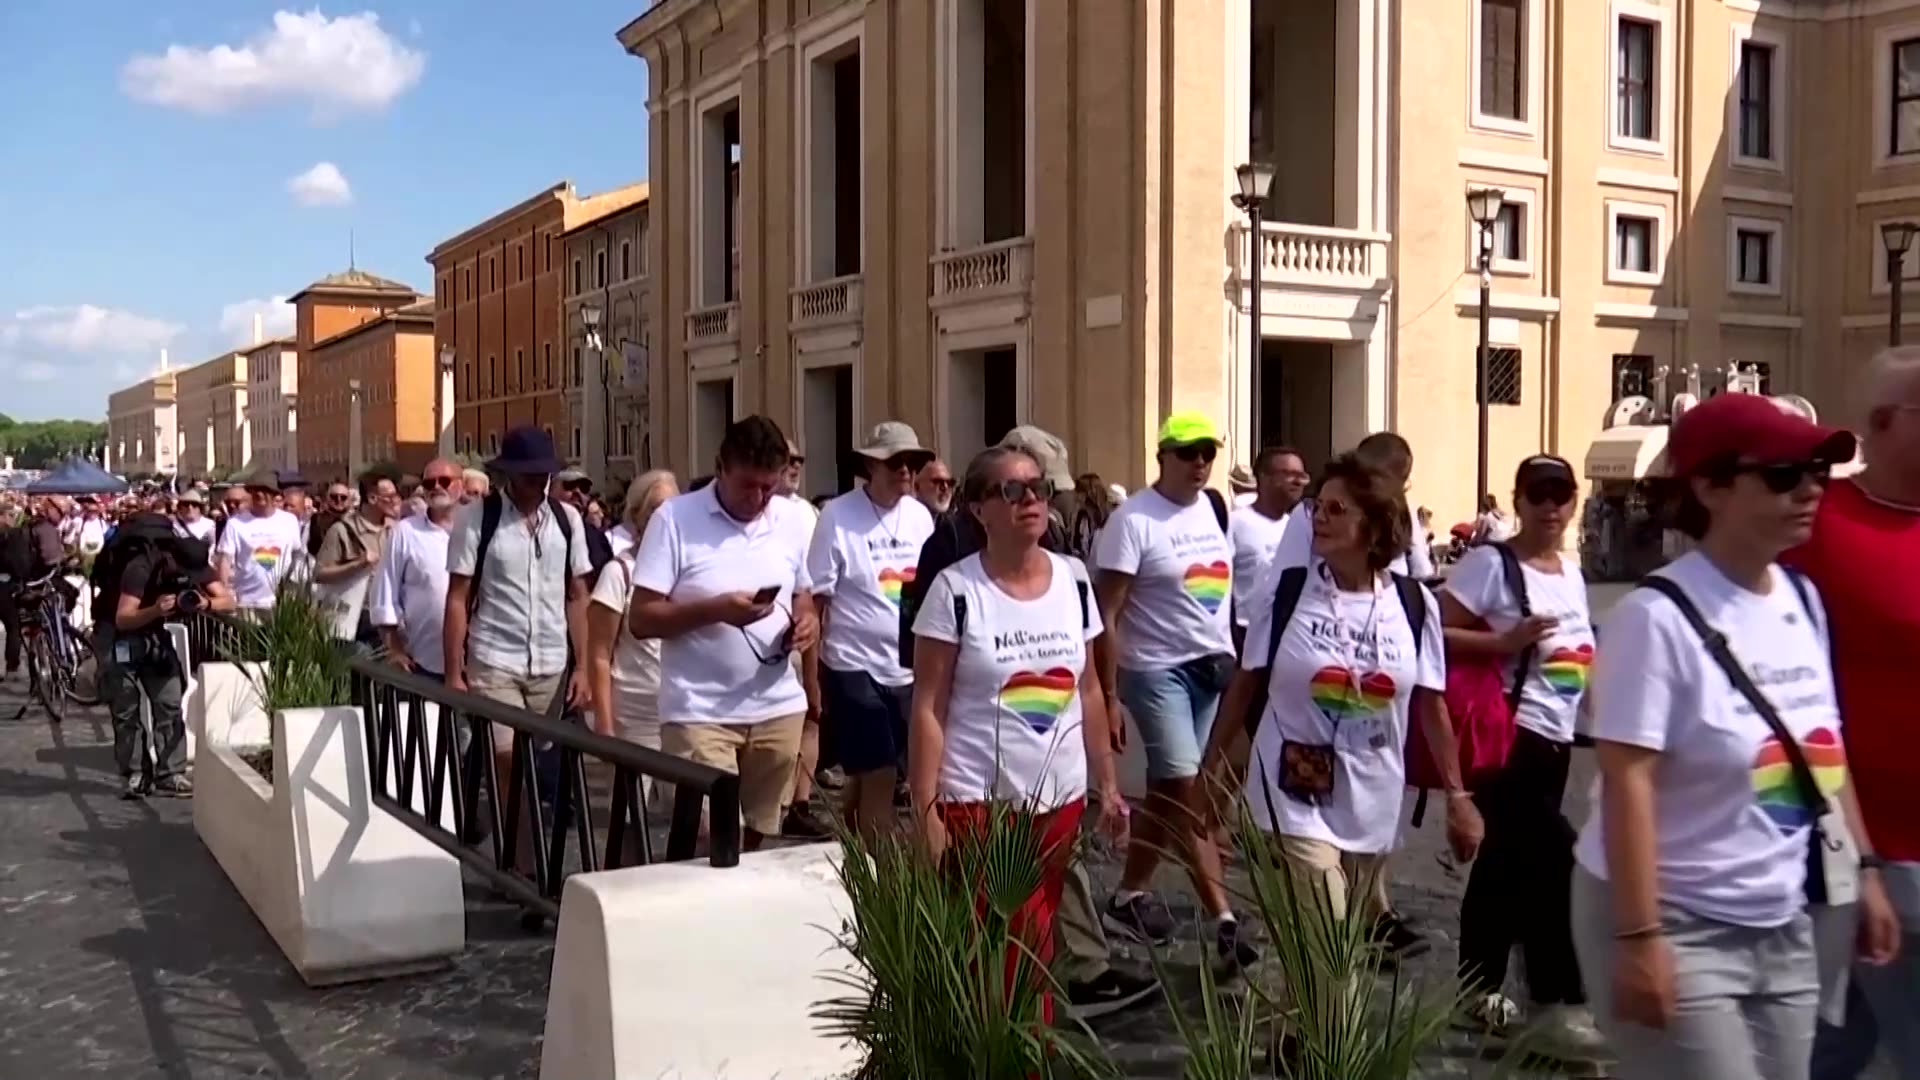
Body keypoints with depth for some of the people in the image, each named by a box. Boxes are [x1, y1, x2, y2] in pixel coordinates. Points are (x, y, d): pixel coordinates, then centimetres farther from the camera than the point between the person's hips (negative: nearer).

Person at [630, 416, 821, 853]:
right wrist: (714, 609, -23)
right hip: (699, 711, -4)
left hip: (778, 708, 4)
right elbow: (641, 619, -10)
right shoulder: (674, 518, -8)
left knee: (755, 841, 13)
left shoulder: (796, 518, 6)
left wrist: (806, 620, -6)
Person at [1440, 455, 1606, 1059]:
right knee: (1553, 862, -12)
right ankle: (1559, 1008, -5)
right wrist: (1507, 641, -24)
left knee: (1507, 862, 14)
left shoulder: (1572, 573, 14)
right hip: (1508, 735, -8)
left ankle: (1479, 990, 25)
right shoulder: (1490, 563, -11)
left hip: (1556, 738, 8)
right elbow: (1437, 634, -18)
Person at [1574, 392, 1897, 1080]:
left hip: (1783, 926, 7)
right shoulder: (1660, 616, -18)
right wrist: (1639, 937, -22)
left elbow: (1824, 750, 14)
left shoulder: (1804, 600, 4)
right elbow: (1628, 782, -20)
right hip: (1679, 925, -7)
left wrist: (1863, 870, 14)